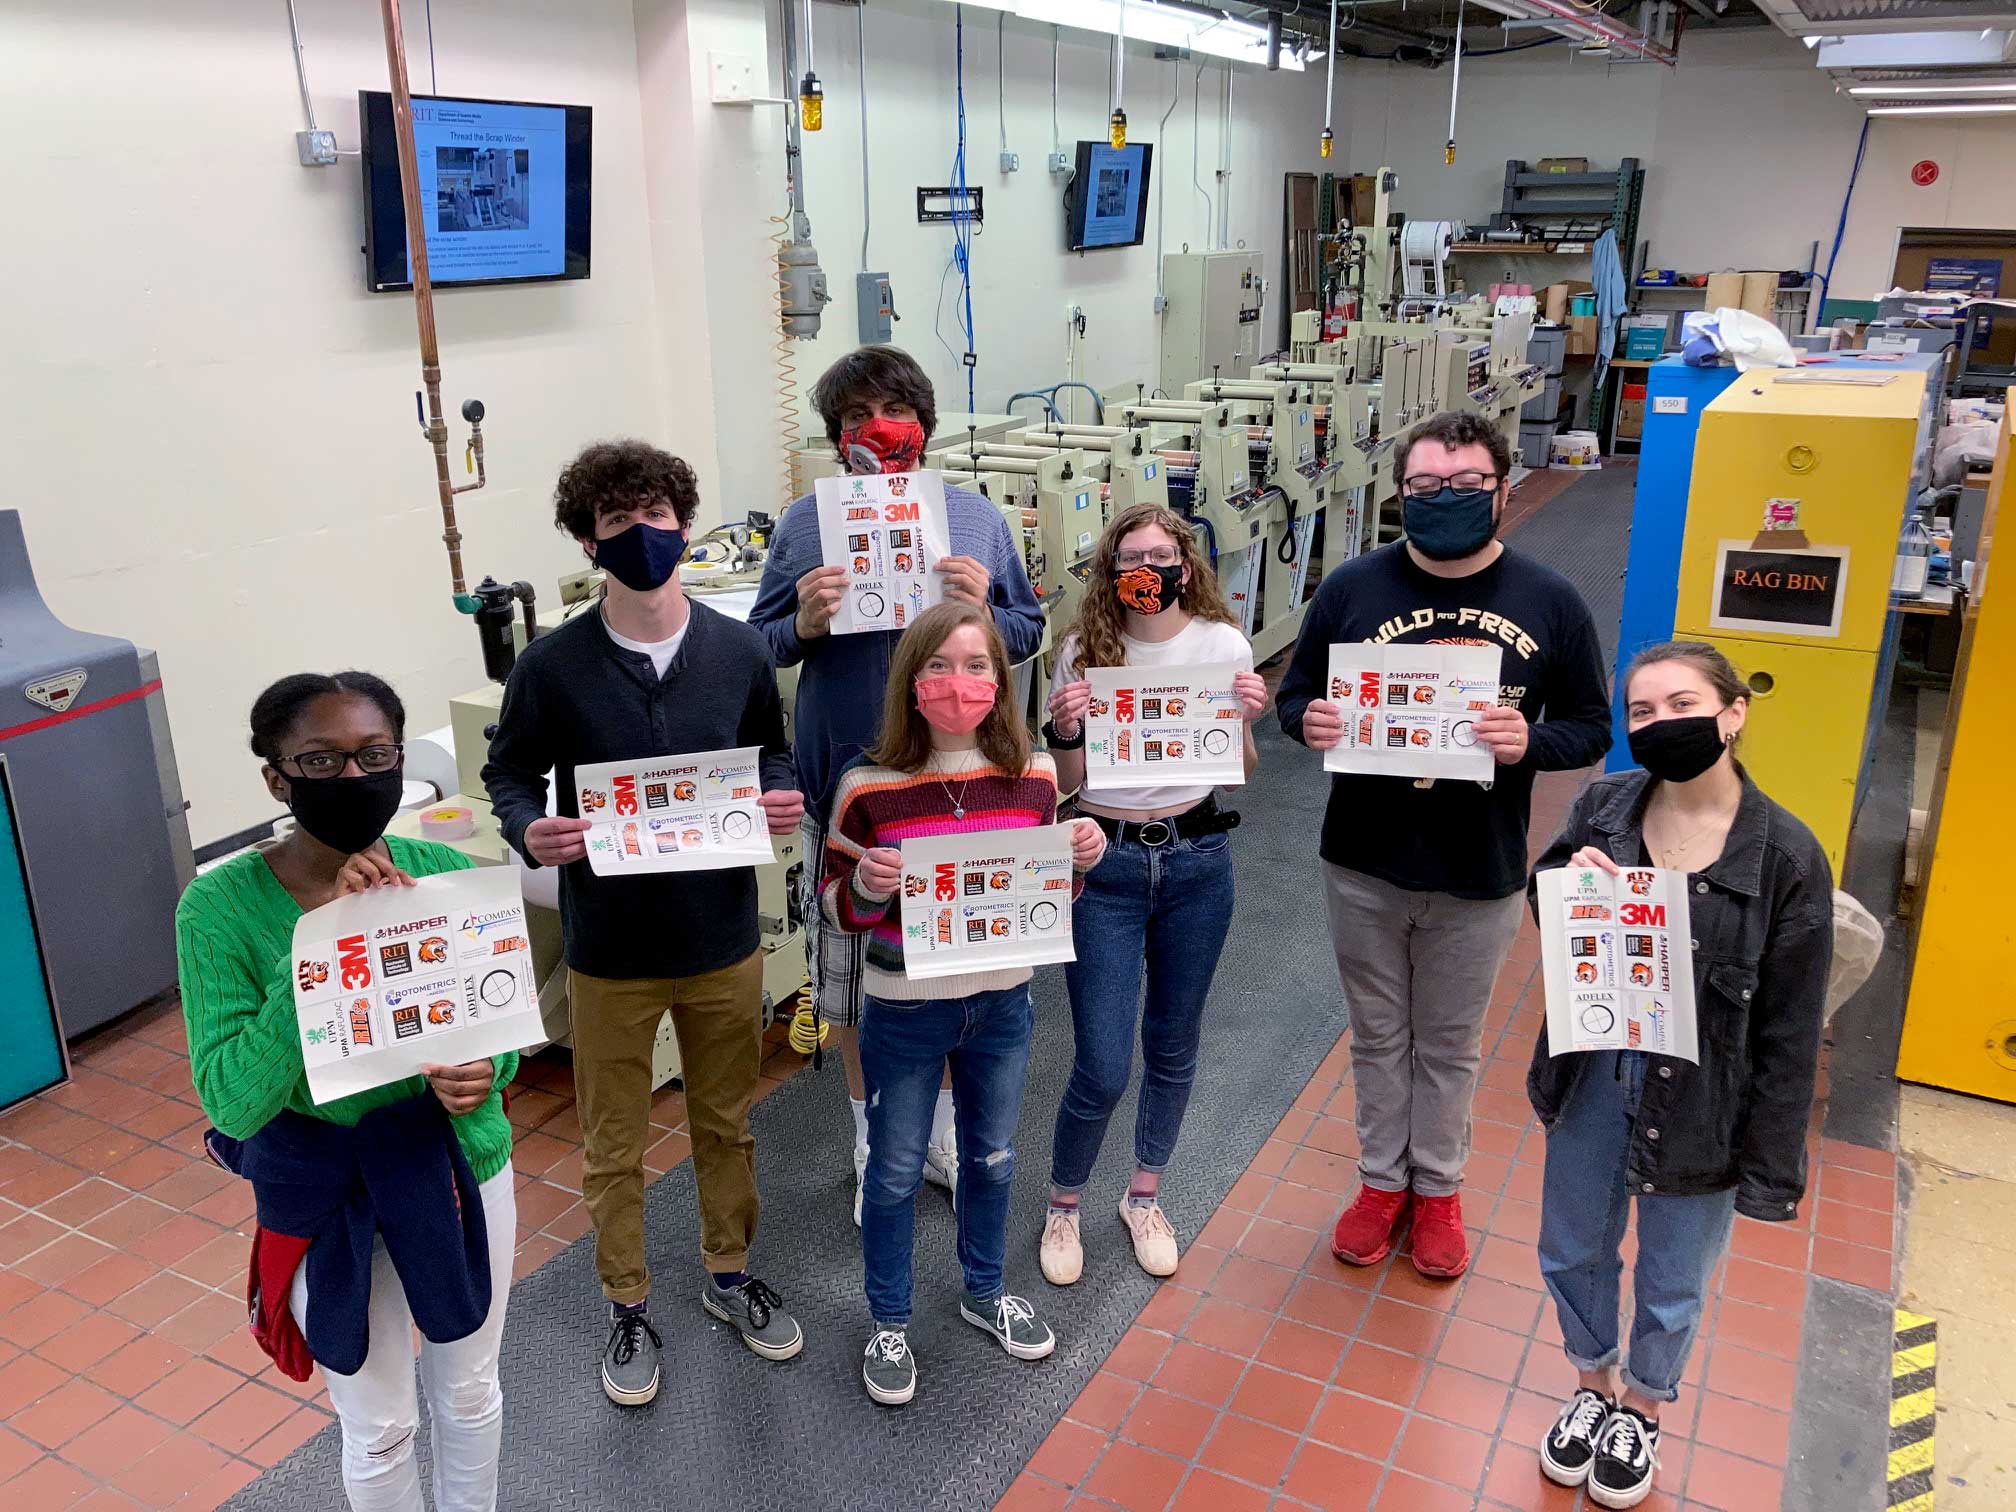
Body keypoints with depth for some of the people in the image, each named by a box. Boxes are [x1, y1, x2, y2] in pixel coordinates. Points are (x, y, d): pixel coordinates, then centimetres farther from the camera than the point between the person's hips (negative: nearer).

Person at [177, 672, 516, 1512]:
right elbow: (232, 1102, -25)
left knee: (469, 1390, 24)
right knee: (380, 1429, 17)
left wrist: (482, 1073, -25)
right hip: (322, 1188, -2)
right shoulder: (222, 905, -20)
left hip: (456, 1160, 3)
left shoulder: (447, 874, -13)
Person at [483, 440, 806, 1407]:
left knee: (725, 1124, 21)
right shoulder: (551, 667, -12)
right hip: (610, 954, -2)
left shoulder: (739, 651, -6)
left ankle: (728, 1274, 44)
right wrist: (531, 834, -22)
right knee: (614, 1147, 15)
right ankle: (628, 1308, 38)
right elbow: (508, 776, -1)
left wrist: (781, 799, -13)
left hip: (723, 940, 2)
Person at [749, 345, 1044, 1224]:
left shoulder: (975, 517, 2)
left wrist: (984, 609, -15)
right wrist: (804, 626, -18)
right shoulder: (805, 523, -1)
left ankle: (944, 1129, 37)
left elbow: (1028, 633, 5)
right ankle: (873, 1142, 34)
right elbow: (759, 647, 3)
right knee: (850, 971, 11)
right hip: (845, 781, -1)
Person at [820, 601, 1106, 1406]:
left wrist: (1080, 862, -14)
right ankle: (889, 1324, 35)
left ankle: (985, 1292, 47)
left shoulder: (1033, 774, -6)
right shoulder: (869, 784, -16)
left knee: (992, 1158, 22)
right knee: (896, 1172, 13)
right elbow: (837, 906, -7)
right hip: (904, 1012, -3)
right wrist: (868, 887, -29)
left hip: (1001, 1005, 3)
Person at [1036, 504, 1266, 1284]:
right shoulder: (1084, 651, -6)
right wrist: (1065, 730, -20)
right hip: (1106, 867, -2)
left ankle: (1143, 1196, 39)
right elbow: (1067, 782, -1)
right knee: (1102, 1068, -3)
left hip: (1196, 863, 2)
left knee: (1173, 1047, 16)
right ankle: (1063, 1206, 25)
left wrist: (1248, 719, -15)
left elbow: (1239, 769, 4)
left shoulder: (1222, 644, -3)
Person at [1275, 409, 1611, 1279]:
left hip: (1480, 878, 0)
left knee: (1450, 1045, 17)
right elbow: (1294, 695, 2)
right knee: (1378, 1036, 18)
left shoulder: (1551, 603, -7)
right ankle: (1381, 1181, 38)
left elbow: (1591, 726, -1)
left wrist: (1531, 742, -23)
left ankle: (1437, 1190, 39)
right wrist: (1310, 723, -22)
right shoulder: (1352, 587, -6)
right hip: (1364, 865, 1)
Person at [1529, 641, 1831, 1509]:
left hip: (1700, 1100, -3)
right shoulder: (1603, 806, -8)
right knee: (1573, 1250, 21)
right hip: (1592, 1075, 3)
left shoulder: (1785, 856, -18)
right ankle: (1593, 1385, 49)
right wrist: (1565, 880, -17)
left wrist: (1769, 1165, -8)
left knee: (1671, 1279, 19)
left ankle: (1643, 1408, 48)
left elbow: (1789, 1032, -12)